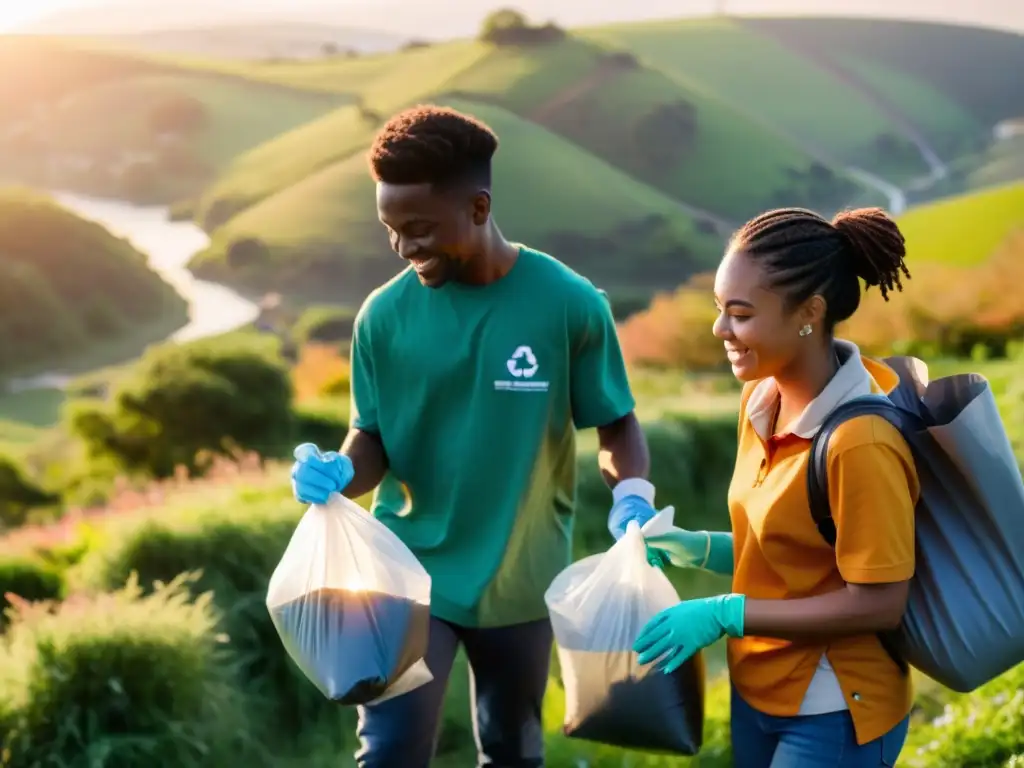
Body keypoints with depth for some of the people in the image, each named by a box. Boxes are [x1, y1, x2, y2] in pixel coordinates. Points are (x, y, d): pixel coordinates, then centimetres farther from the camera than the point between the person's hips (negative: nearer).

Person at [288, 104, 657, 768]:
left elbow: (616, 425, -3)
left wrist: (634, 499, -22)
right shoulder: (385, 314, -9)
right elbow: (373, 443, -3)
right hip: (411, 572, 0)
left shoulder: (569, 304, -12)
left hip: (522, 580, 1)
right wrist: (338, 473, -25)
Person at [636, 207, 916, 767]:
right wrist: (700, 549, -4)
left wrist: (726, 615, -22)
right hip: (758, 692, 7)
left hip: (832, 716, -7)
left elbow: (878, 603, -22)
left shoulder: (860, 441, -25)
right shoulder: (761, 399, -1)